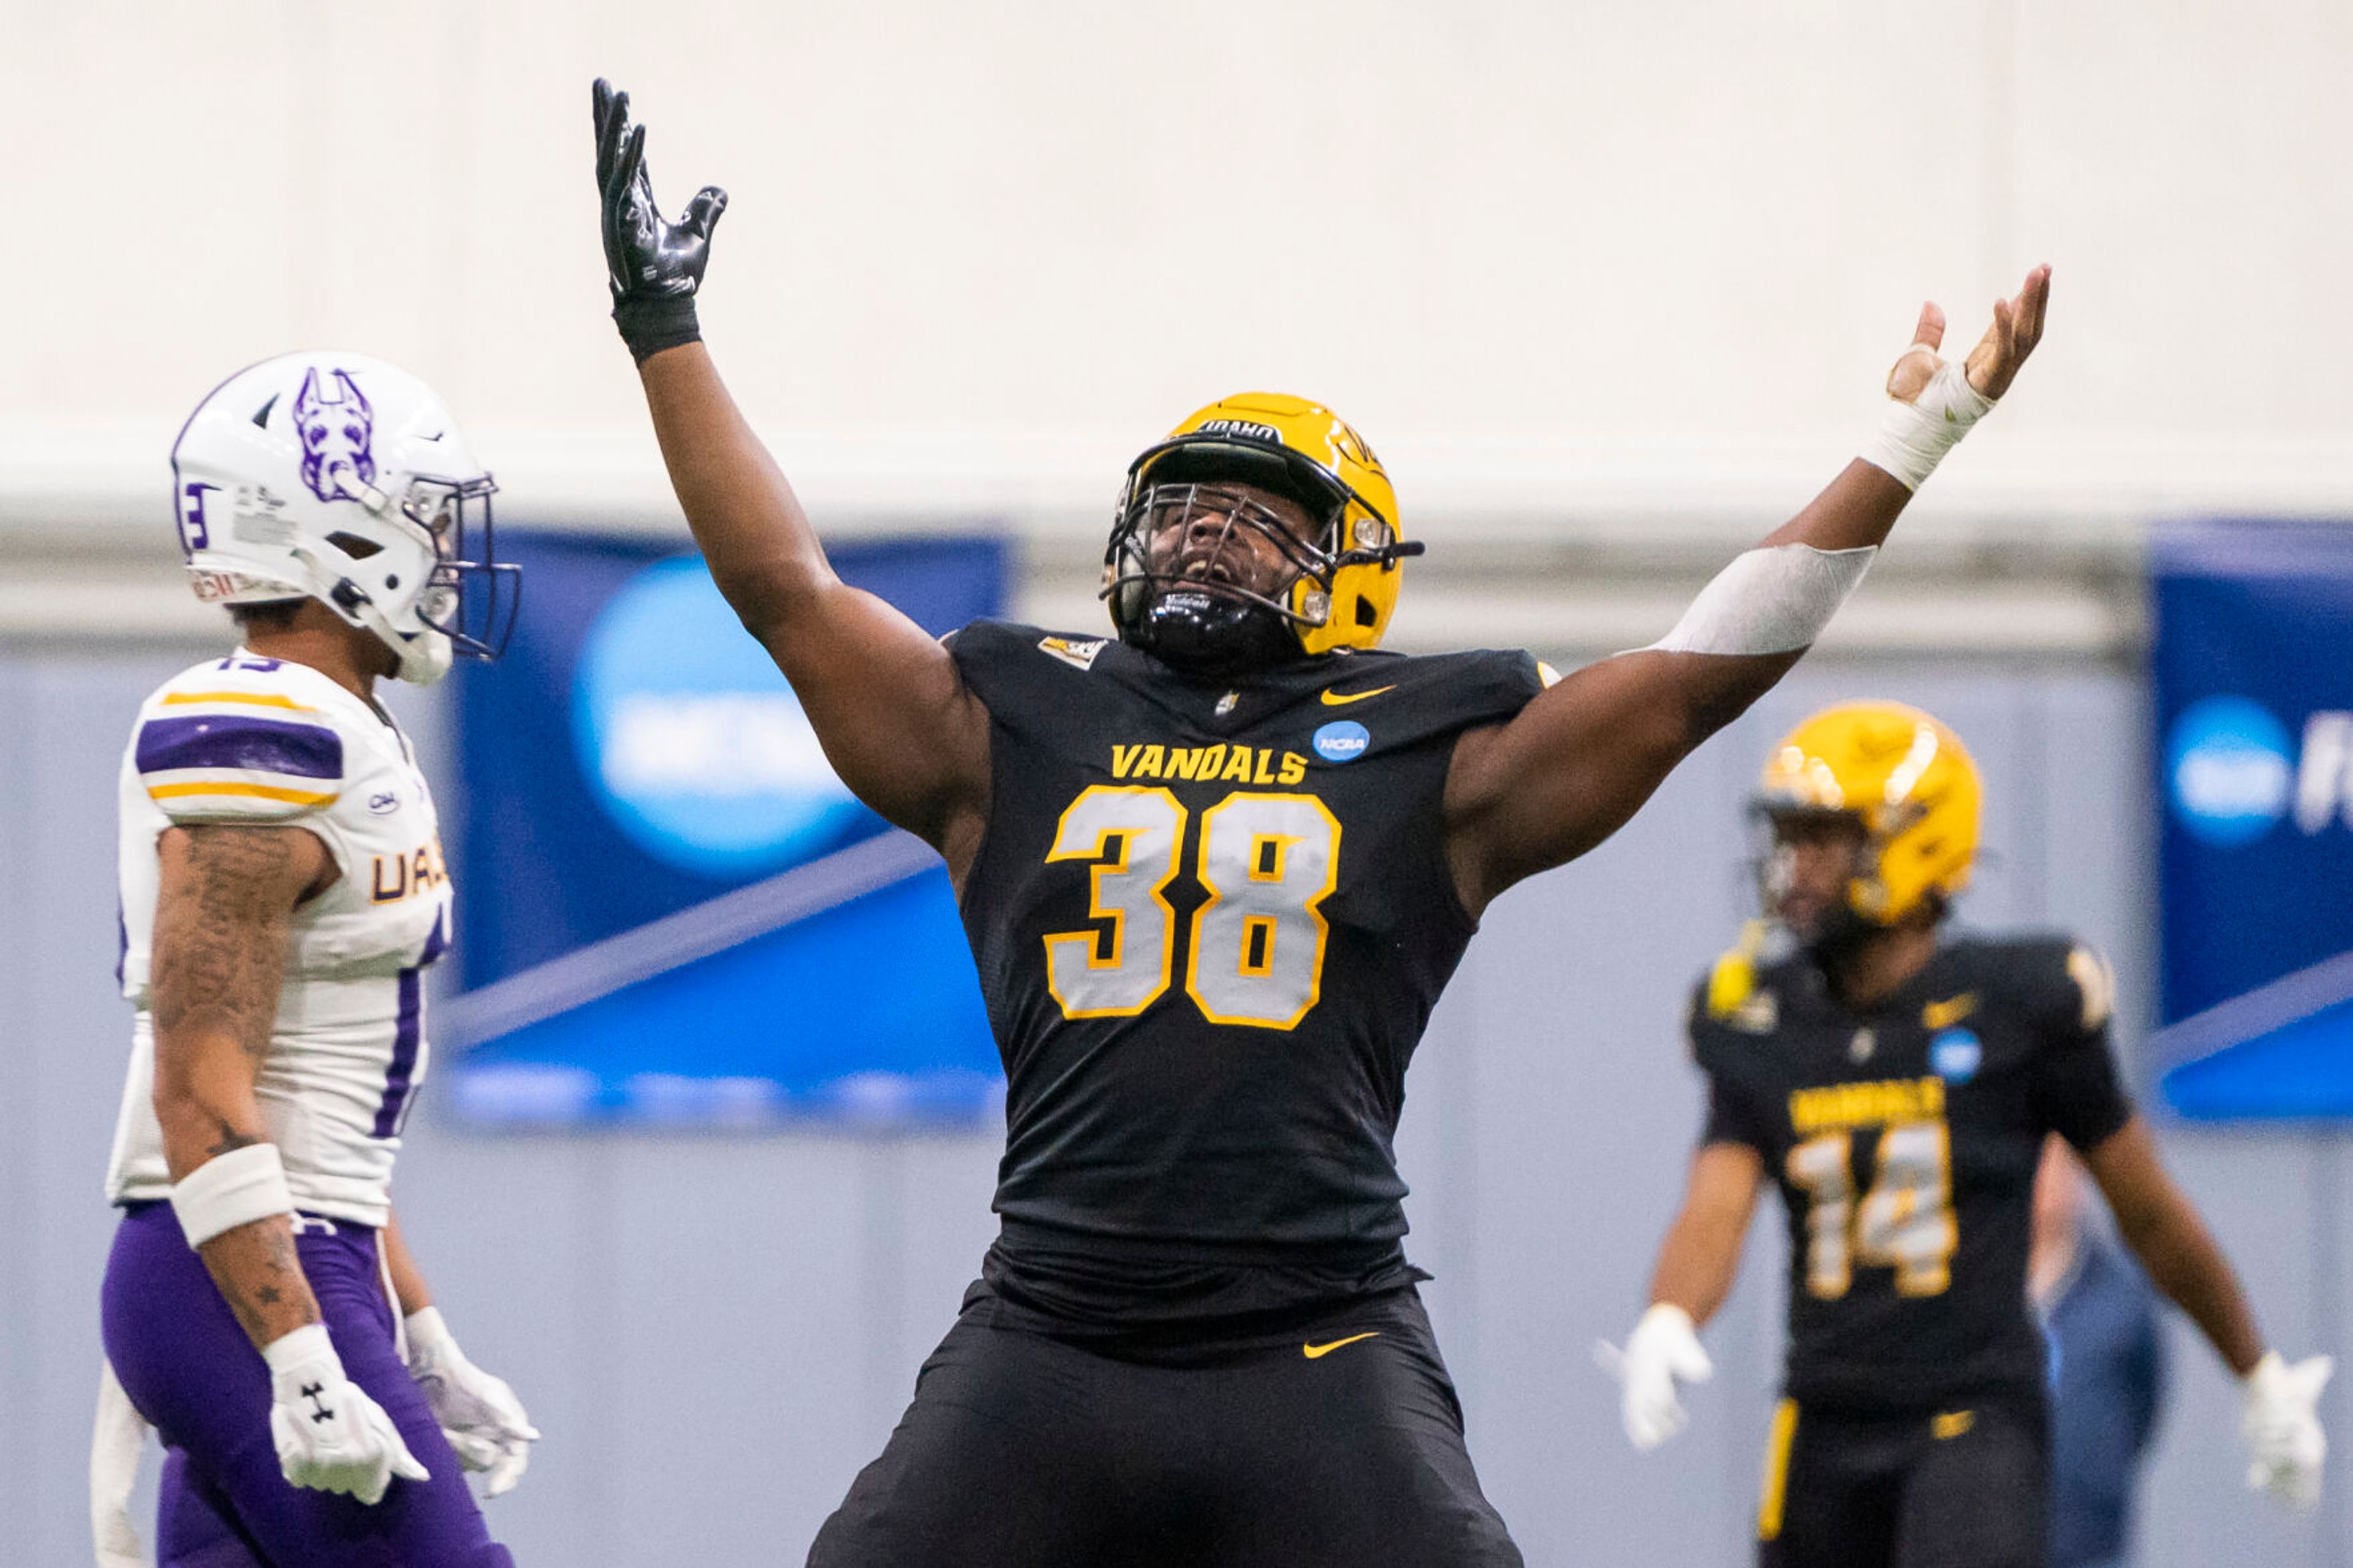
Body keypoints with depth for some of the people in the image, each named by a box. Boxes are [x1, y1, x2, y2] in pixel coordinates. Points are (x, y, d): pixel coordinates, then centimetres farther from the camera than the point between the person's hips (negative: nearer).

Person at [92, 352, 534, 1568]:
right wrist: (305, 1370, -26)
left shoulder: (338, 742, 17)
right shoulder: (262, 755, -15)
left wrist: (423, 1345, 25)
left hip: (310, 1271, 10)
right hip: (249, 1287, -10)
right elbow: (201, 1093, -21)